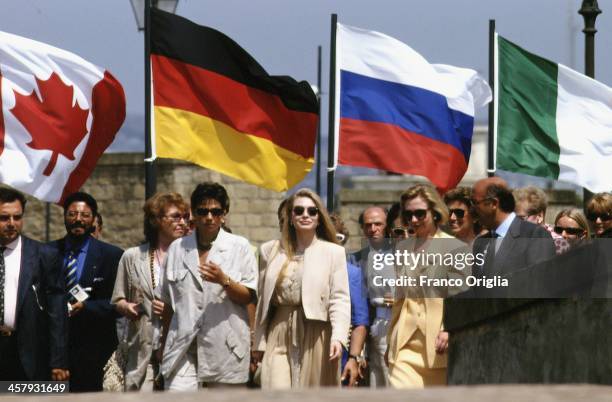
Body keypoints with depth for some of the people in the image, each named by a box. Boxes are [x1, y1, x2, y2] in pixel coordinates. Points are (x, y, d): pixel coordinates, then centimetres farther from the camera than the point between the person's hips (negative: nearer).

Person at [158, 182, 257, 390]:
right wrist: (164, 347, 19)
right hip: (184, 345, 1)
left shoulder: (240, 247, 5)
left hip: (224, 345, -1)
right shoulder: (177, 248, 12)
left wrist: (224, 280, -17)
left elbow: (249, 297, 1)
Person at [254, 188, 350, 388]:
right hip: (279, 336, 2)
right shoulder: (271, 251, 14)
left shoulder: (334, 252, 5)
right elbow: (263, 300, 15)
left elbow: (340, 299, -2)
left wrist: (338, 336, -16)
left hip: (315, 336, -2)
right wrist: (259, 342, 10)